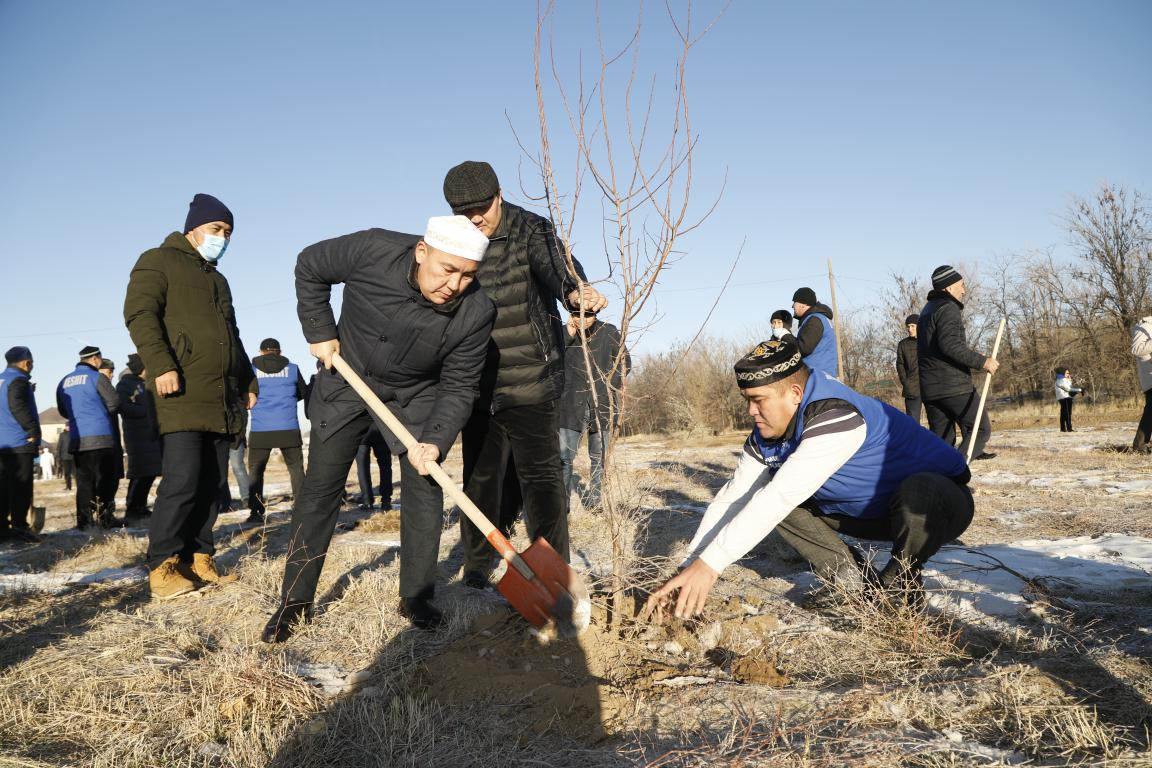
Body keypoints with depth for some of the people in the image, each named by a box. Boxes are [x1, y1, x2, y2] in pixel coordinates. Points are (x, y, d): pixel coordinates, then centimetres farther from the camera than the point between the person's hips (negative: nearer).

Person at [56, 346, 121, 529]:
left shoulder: (64, 382, 13)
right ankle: (104, 517, -3)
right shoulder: (97, 377, -5)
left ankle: (84, 519, 6)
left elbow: (63, 411, 20)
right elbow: (114, 403, -6)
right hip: (101, 436, -5)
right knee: (104, 479, -1)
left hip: (77, 438, 5)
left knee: (83, 480, 7)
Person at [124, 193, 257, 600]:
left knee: (212, 482, 5)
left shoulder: (218, 280, 29)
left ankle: (197, 558, 11)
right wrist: (161, 365, -21)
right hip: (183, 394, -8)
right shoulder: (159, 261, 5)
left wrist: (247, 380, 26)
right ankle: (162, 566, -7)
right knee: (183, 479, -15)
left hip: (222, 398, 8)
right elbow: (139, 313, -9)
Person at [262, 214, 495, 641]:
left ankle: (416, 599, 12)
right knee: (319, 491, 2)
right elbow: (309, 267, -8)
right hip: (345, 385, 0)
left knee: (424, 491, -5)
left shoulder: (476, 312, -25)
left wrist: (435, 440, -31)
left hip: (415, 397, 1)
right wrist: (319, 331, -10)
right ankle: (295, 602, 14)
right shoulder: (374, 250, -28)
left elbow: (458, 387, -17)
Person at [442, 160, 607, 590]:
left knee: (541, 475, -8)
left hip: (531, 385, -4)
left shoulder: (531, 231, -6)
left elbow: (555, 264, -27)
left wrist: (576, 290, -51)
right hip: (479, 388, 5)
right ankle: (477, 568, 27)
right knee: (481, 478, 12)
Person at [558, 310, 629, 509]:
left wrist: (610, 385, 0)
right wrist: (569, 336, -14)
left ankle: (594, 501, 15)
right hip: (572, 405, 0)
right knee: (563, 456, -7)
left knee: (599, 457, 6)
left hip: (602, 405, 1)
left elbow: (624, 362, 12)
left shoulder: (609, 332, 3)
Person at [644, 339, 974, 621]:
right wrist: (688, 572, -19)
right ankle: (852, 578, 1)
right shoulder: (766, 437, -8)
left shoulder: (835, 417, -34)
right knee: (770, 501, -7)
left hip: (938, 500, -6)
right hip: (871, 513, 7)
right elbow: (732, 499, -10)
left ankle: (901, 583, -12)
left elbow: (782, 495, -41)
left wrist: (709, 563, -44)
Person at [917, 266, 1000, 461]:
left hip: (929, 388, 9)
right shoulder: (948, 308, -8)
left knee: (940, 438, 9)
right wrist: (981, 361, -21)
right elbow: (950, 344, -22)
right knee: (981, 430, -2)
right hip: (955, 386, -9)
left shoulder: (927, 311, 23)